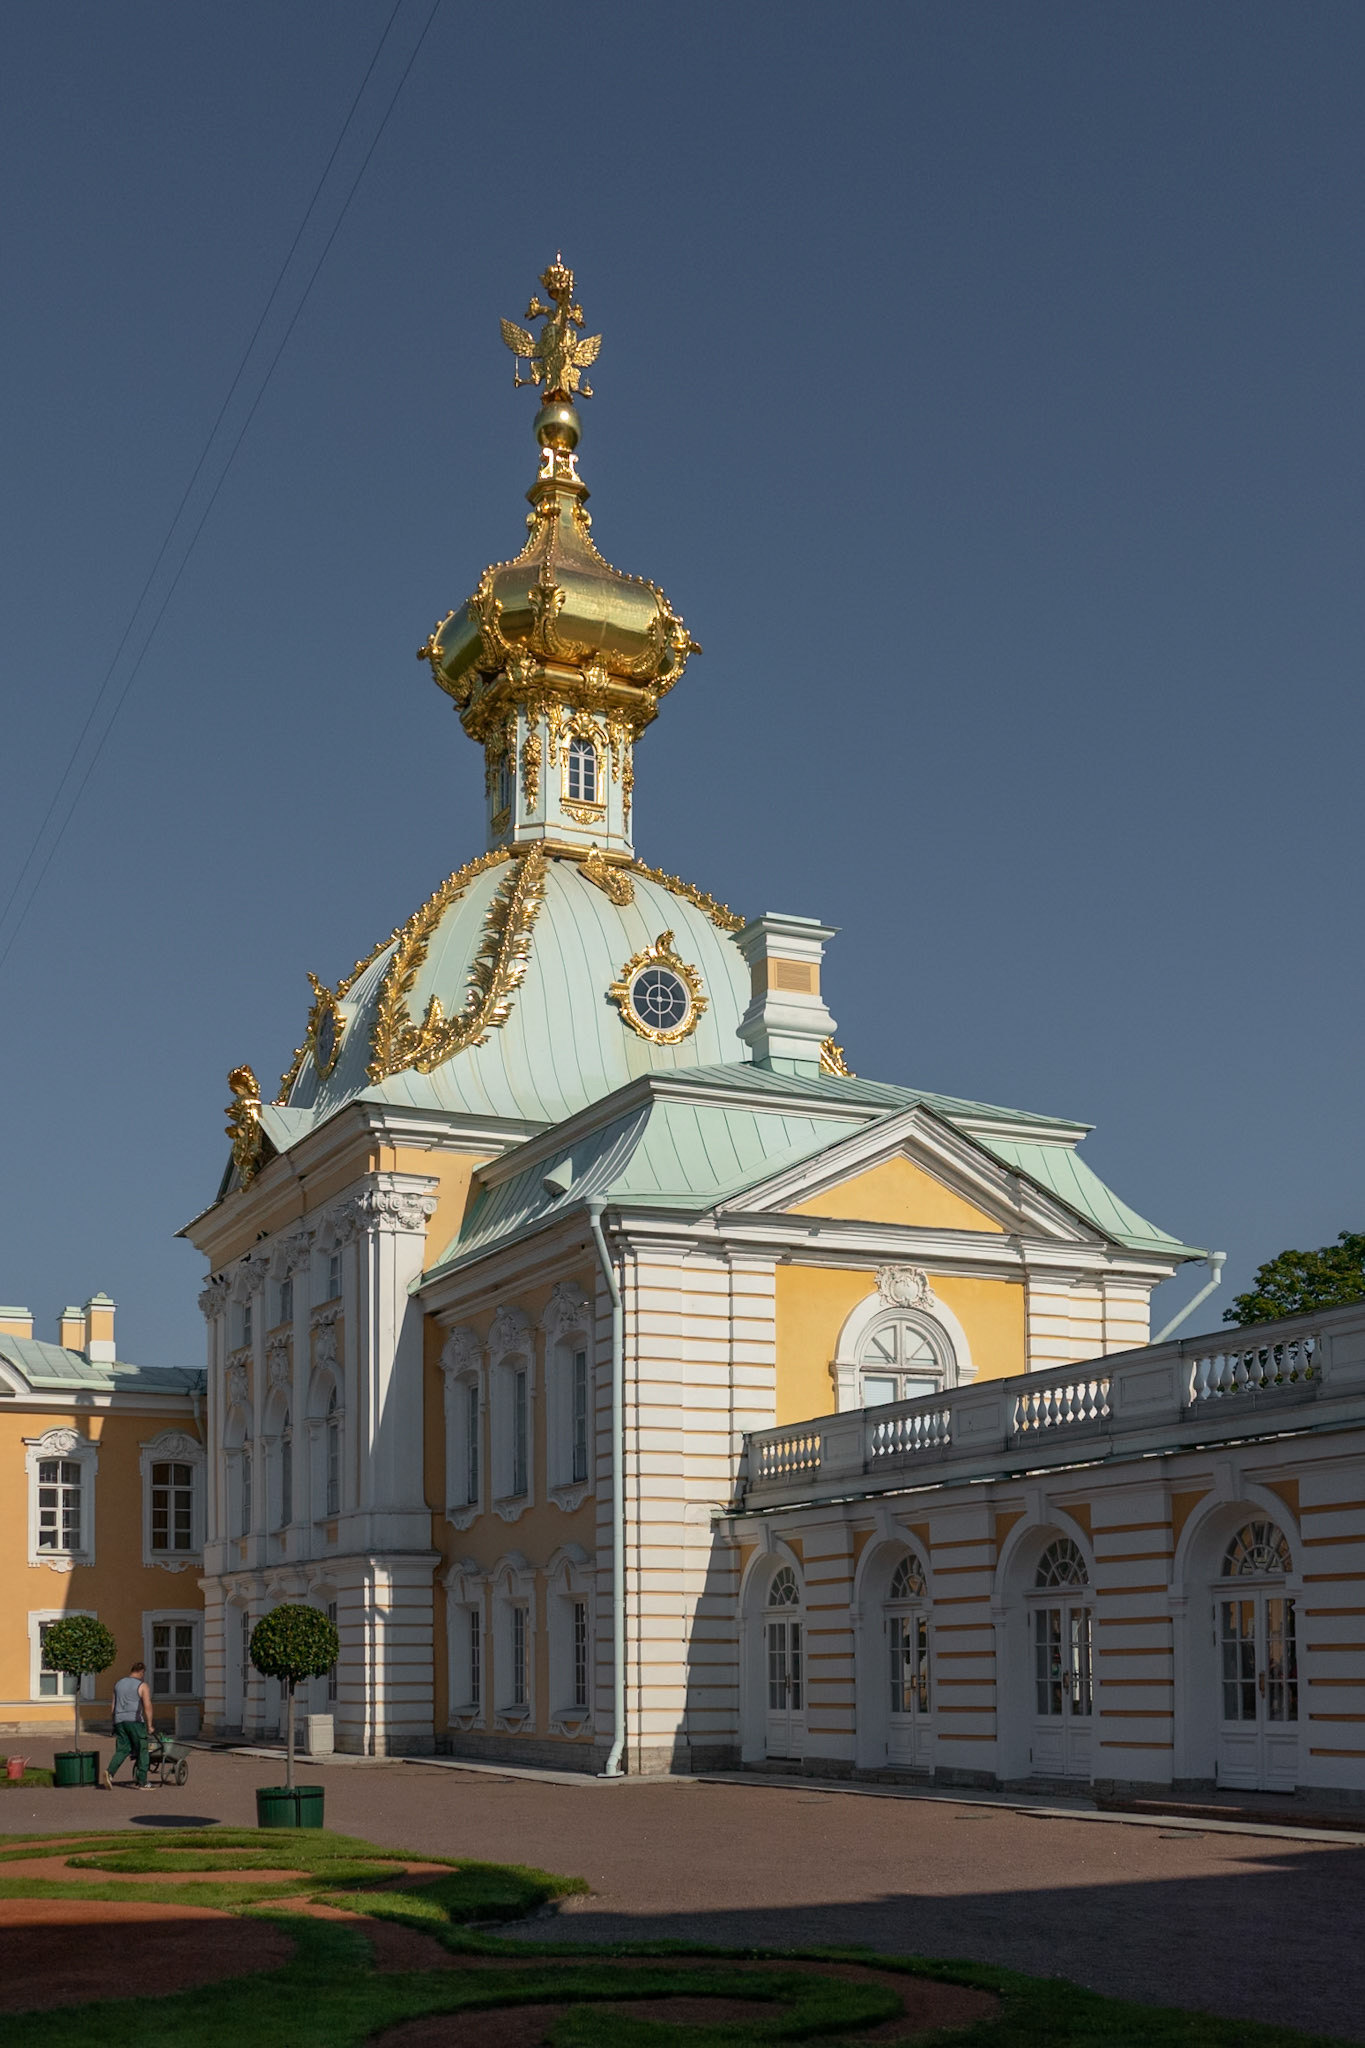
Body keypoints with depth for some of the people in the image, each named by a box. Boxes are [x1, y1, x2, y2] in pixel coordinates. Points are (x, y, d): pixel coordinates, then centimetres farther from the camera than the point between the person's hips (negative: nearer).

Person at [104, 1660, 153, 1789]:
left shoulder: (118, 1684, 16)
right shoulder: (142, 1686, -3)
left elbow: (114, 1707, 16)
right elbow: (147, 1706, -14)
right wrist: (149, 1725, -10)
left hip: (119, 1721, 5)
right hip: (135, 1721, -5)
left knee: (122, 1750, 6)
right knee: (142, 1751, 4)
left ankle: (110, 1772, -18)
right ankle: (142, 1782, 4)